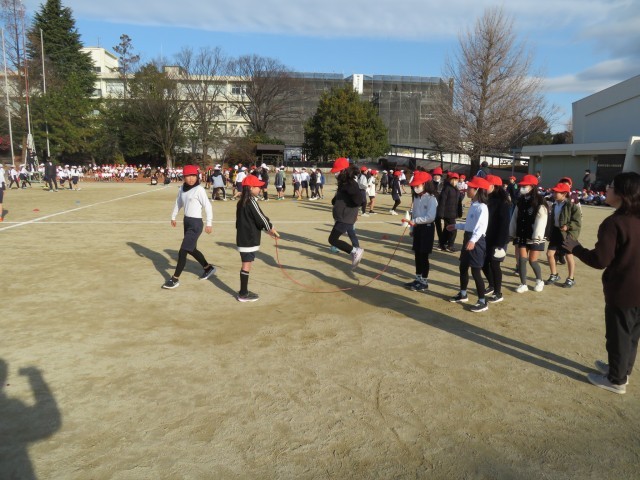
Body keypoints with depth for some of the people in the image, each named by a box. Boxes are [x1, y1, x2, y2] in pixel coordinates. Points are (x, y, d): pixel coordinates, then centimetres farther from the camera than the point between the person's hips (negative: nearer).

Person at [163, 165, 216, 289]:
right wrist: (173, 217, 22)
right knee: (191, 249, 19)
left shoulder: (199, 189, -15)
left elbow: (207, 206, -17)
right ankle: (208, 268, 39)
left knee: (182, 251, -7)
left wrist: (209, 223, -19)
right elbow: (178, 203, 20)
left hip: (195, 223, -8)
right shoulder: (182, 188, 6)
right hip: (187, 221, 8)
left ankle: (175, 279, 4)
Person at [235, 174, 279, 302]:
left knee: (246, 264, 15)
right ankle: (243, 294, 5)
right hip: (249, 239, -9)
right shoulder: (251, 202, -16)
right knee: (247, 264, -2)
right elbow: (261, 218, -15)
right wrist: (272, 230, 1)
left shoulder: (242, 202, 12)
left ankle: (243, 291, 23)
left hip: (243, 238, 9)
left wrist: (268, 230, 16)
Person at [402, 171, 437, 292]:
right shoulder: (416, 198, 10)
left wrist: (415, 221, -26)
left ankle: (424, 282, 8)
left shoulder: (431, 198, -15)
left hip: (426, 229, -8)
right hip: (417, 228, 8)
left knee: (424, 256, -2)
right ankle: (418, 279, 24)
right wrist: (412, 229, 14)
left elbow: (430, 217, -24)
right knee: (417, 255, 13)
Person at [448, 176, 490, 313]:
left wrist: (473, 240, -46)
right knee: (463, 267, 18)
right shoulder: (473, 205, 12)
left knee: (476, 271, -7)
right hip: (468, 238, 10)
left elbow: (481, 226, -32)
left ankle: (483, 302, 2)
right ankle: (463, 295, 34)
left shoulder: (482, 207, -19)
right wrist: (456, 226, 31)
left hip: (476, 241, -10)